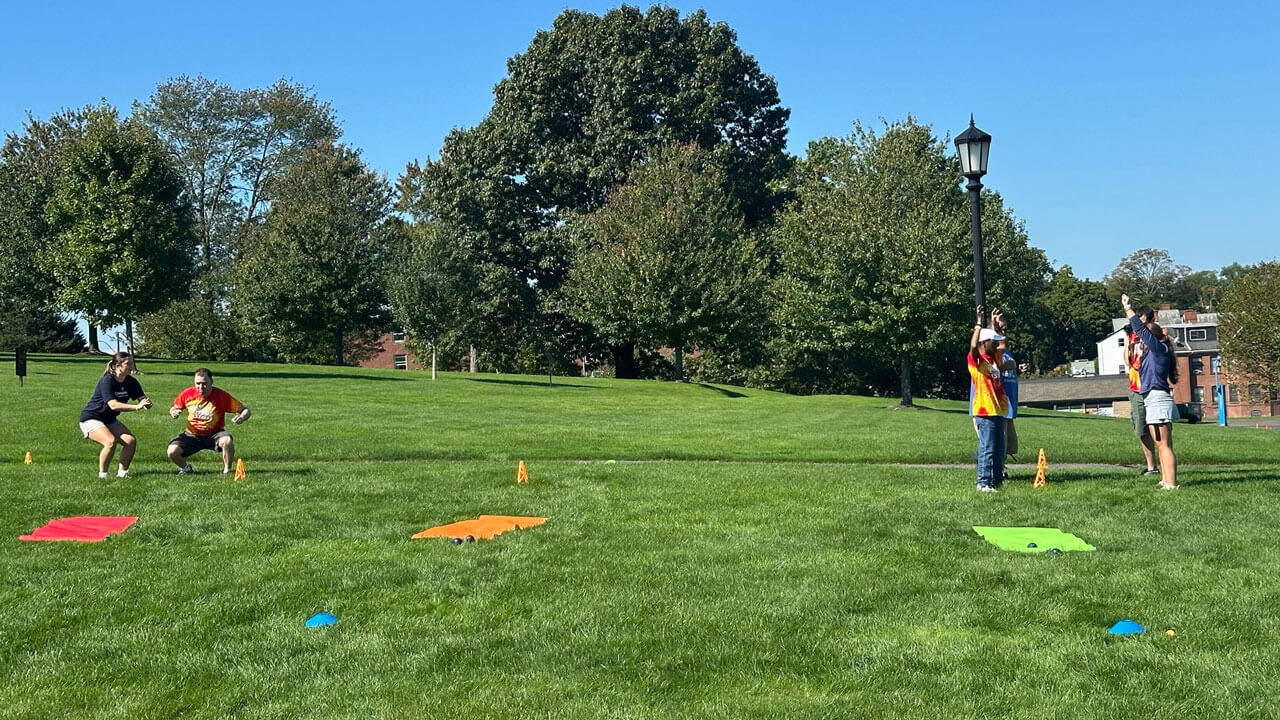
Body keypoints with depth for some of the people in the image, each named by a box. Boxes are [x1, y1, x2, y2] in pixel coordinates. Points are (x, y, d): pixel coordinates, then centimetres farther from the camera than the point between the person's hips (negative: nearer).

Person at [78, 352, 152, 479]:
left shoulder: (131, 382, -4)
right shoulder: (107, 381, -24)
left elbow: (142, 398, -8)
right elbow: (113, 405, -35)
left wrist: (146, 403, -34)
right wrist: (137, 407, -43)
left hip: (110, 420, 7)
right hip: (91, 419, -7)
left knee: (131, 440, -12)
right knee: (111, 441, -30)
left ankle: (122, 472, 2)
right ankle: (102, 474, -14)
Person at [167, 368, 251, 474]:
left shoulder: (222, 396, -13)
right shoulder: (187, 394, -6)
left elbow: (245, 410, -9)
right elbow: (174, 408, 12)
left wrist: (242, 417, -32)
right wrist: (173, 412, -13)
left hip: (214, 434, -2)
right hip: (192, 435, 2)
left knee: (227, 441, -35)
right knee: (172, 451, -21)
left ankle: (227, 470, -10)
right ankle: (185, 467, 15)